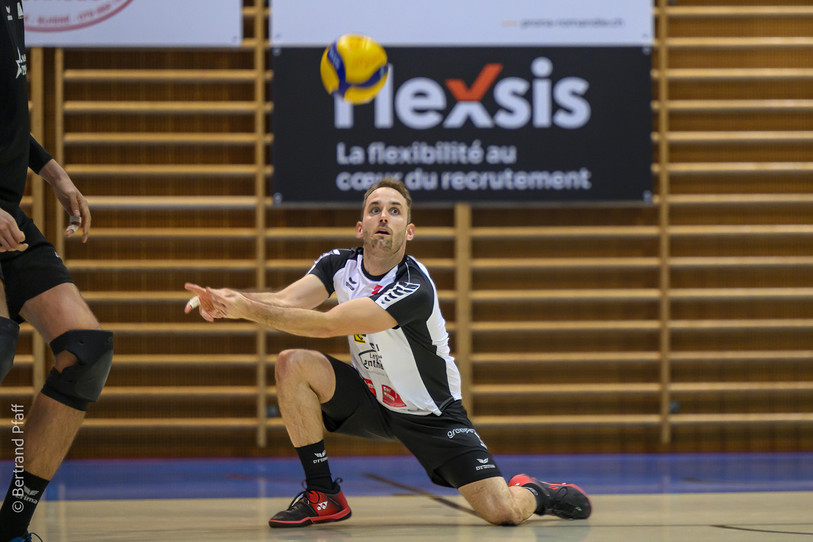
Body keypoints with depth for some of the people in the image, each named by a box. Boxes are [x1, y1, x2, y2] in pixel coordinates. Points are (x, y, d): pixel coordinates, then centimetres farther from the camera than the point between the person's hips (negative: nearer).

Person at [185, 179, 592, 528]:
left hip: (429, 415, -5)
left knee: (503, 512, -20)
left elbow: (327, 325, -36)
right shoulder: (340, 264, -8)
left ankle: (534, 492, 21)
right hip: (369, 400, 5)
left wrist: (246, 308, -40)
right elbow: (285, 300, -24)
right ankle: (323, 497, -8)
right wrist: (225, 299, -44)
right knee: (293, 364, -21)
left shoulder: (415, 289, -30)